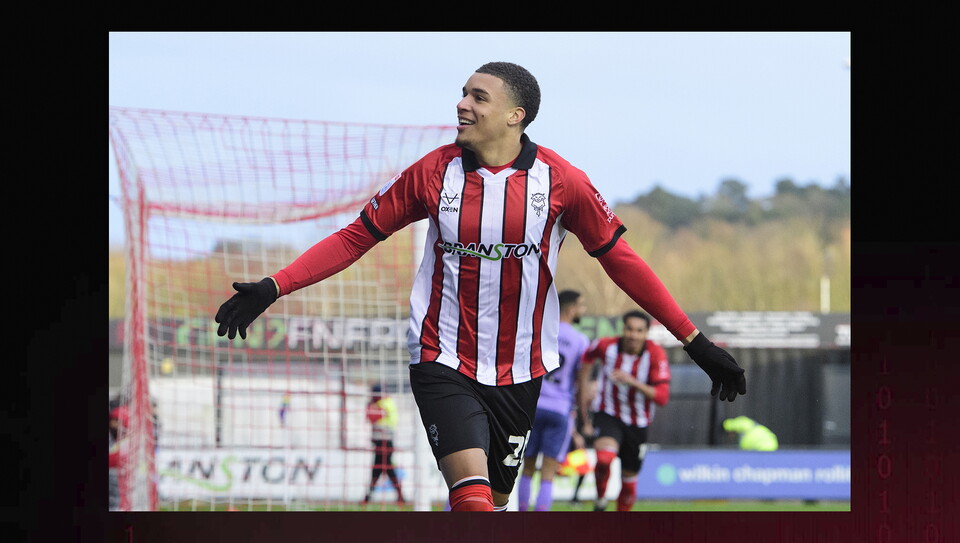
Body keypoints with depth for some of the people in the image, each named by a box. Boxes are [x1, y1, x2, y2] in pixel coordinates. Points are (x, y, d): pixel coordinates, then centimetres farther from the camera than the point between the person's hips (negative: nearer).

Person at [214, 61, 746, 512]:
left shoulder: (559, 180, -4)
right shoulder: (434, 172, -3)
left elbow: (618, 257, 4)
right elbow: (358, 236, 4)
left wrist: (695, 342, 4)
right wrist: (273, 288, -5)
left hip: (518, 373, 2)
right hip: (443, 364, -1)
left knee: (493, 505, 8)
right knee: (473, 500, -21)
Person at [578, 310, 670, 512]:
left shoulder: (656, 355, -16)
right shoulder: (606, 346, -12)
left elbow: (662, 397, -23)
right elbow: (587, 357, 14)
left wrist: (633, 382, -35)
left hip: (637, 424, 1)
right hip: (608, 415, -1)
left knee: (629, 478, 11)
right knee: (605, 457, -31)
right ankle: (600, 499, -4)